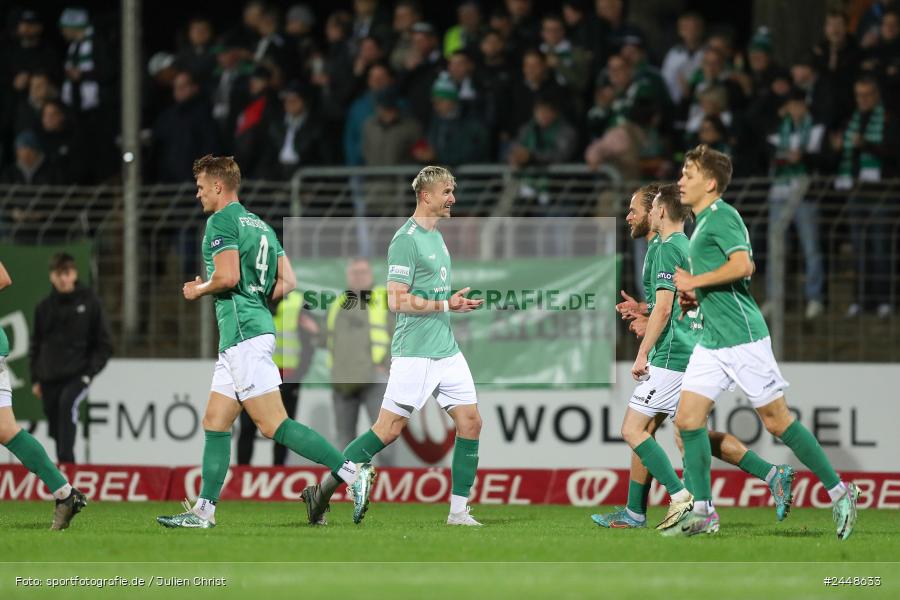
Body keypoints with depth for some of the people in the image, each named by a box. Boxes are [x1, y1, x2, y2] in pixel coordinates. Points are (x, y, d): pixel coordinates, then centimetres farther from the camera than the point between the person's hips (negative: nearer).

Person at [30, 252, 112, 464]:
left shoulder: (89, 302, 0)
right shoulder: (44, 308, 8)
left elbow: (103, 344, 2)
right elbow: (36, 345, 15)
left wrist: (90, 372, -9)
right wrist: (35, 379, 9)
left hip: (78, 375, -4)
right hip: (50, 378, 4)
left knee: (67, 404, -31)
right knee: (57, 429, 6)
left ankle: (66, 460, -36)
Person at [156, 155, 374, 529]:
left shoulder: (221, 222, -8)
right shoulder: (260, 225, 19)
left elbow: (228, 276, -21)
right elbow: (288, 283, 15)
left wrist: (198, 290, -4)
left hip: (243, 334, -10)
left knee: (273, 425, -12)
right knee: (214, 423, 11)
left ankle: (352, 473, -17)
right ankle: (203, 510, 10)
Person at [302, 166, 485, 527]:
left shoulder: (437, 237, 16)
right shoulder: (406, 239, -13)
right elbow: (397, 300, -19)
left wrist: (456, 305, 14)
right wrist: (446, 305, -16)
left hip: (446, 351, 9)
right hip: (414, 353, -9)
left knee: (470, 422, 1)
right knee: (389, 430, -8)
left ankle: (459, 511, 6)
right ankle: (322, 492, 1)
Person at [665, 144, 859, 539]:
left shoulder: (722, 216, -12)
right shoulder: (702, 223, 17)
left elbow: (742, 265, -27)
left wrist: (693, 282, -17)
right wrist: (694, 297, 14)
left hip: (742, 336, -9)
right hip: (712, 340, 9)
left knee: (776, 420, -3)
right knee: (687, 418, -1)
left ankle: (839, 492, 8)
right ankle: (702, 511, 3)